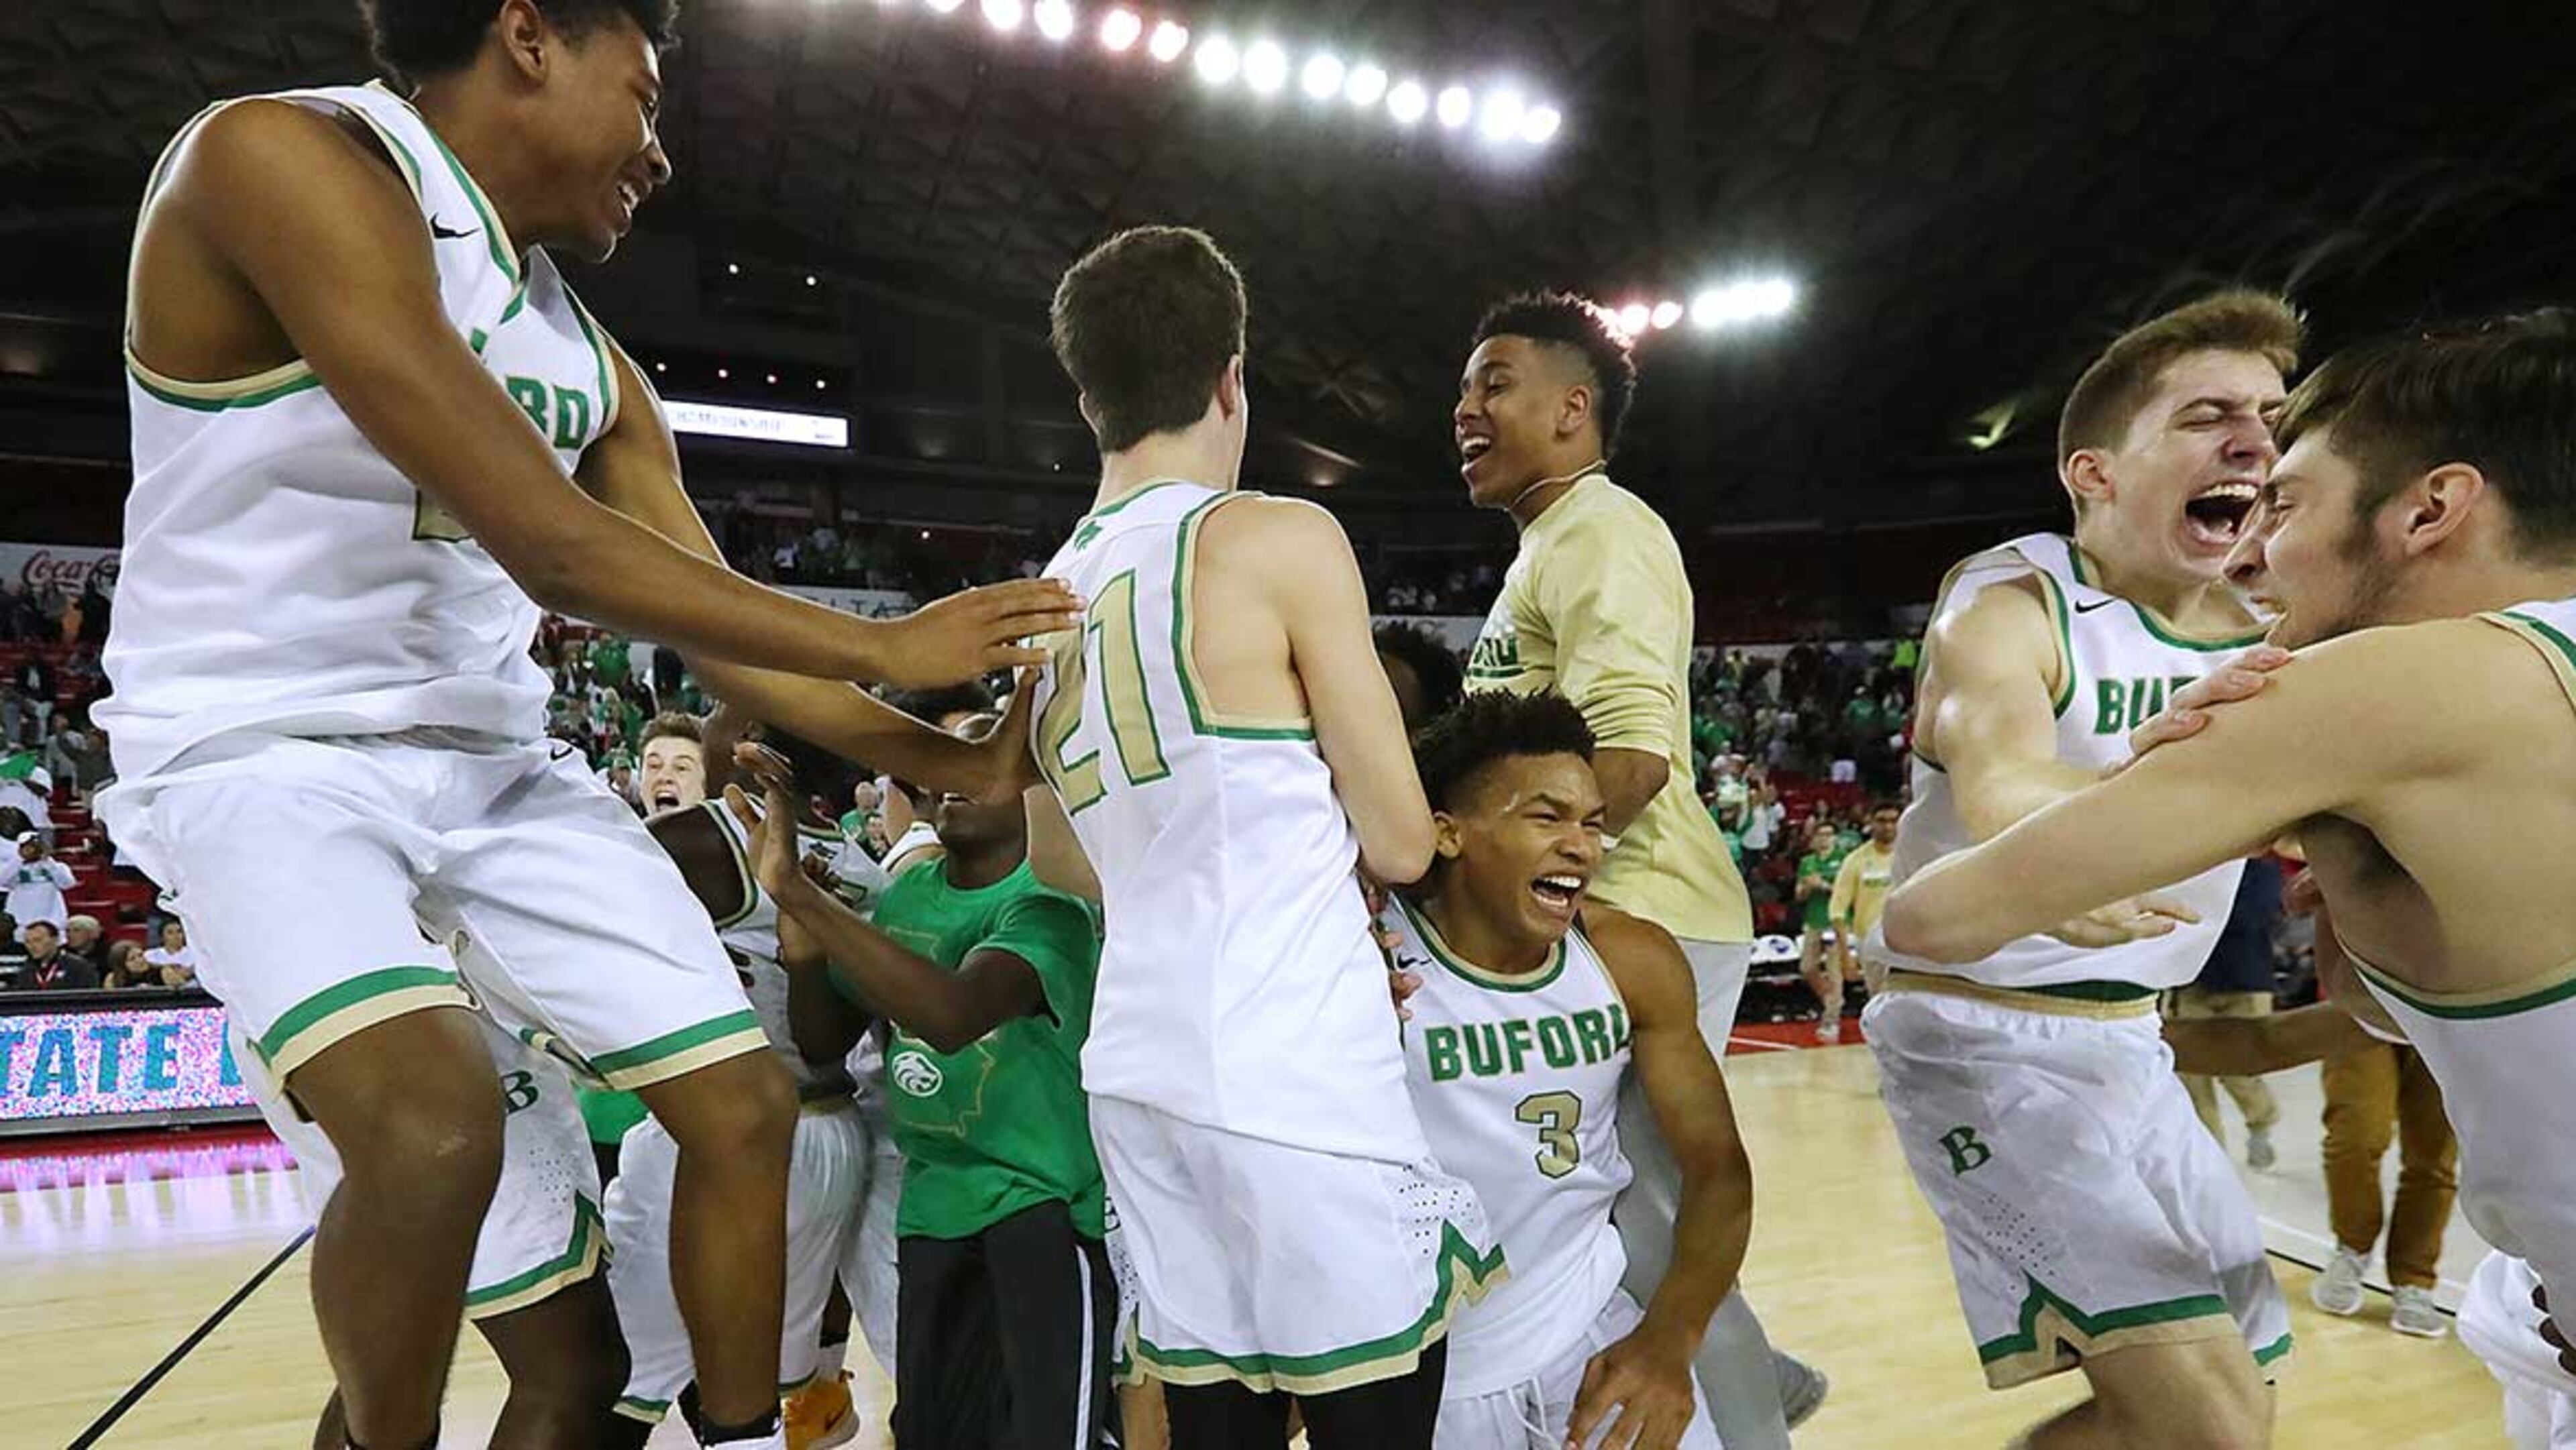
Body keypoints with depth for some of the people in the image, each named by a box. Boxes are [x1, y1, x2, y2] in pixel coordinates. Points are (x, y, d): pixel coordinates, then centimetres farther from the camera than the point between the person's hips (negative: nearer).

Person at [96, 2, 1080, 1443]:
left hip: (496, 758, 7)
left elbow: (733, 638, 8)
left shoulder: (592, 365, 6)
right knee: (435, 1126, -31)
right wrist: (885, 646, -19)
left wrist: (965, 768, 6)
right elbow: (551, 549, -26)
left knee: (747, 1103, 2)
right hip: (266, 753, -7)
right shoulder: (285, 159, -18)